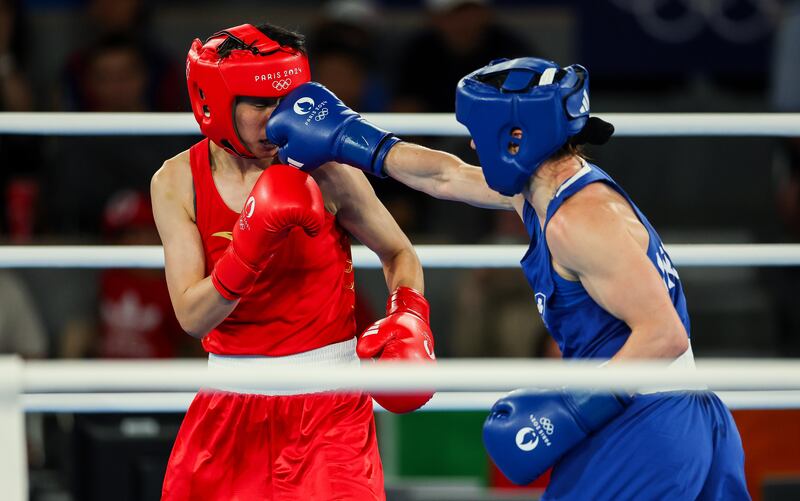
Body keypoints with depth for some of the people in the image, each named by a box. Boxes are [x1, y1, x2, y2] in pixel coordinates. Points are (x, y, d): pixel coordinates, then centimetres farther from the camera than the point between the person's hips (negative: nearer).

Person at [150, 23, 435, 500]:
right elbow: (193, 317, -13)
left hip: (327, 402, -2)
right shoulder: (178, 183, -5)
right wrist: (251, 246, -27)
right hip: (232, 402, 2)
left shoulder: (326, 171, -9)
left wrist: (408, 317, -13)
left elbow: (400, 254, 6)